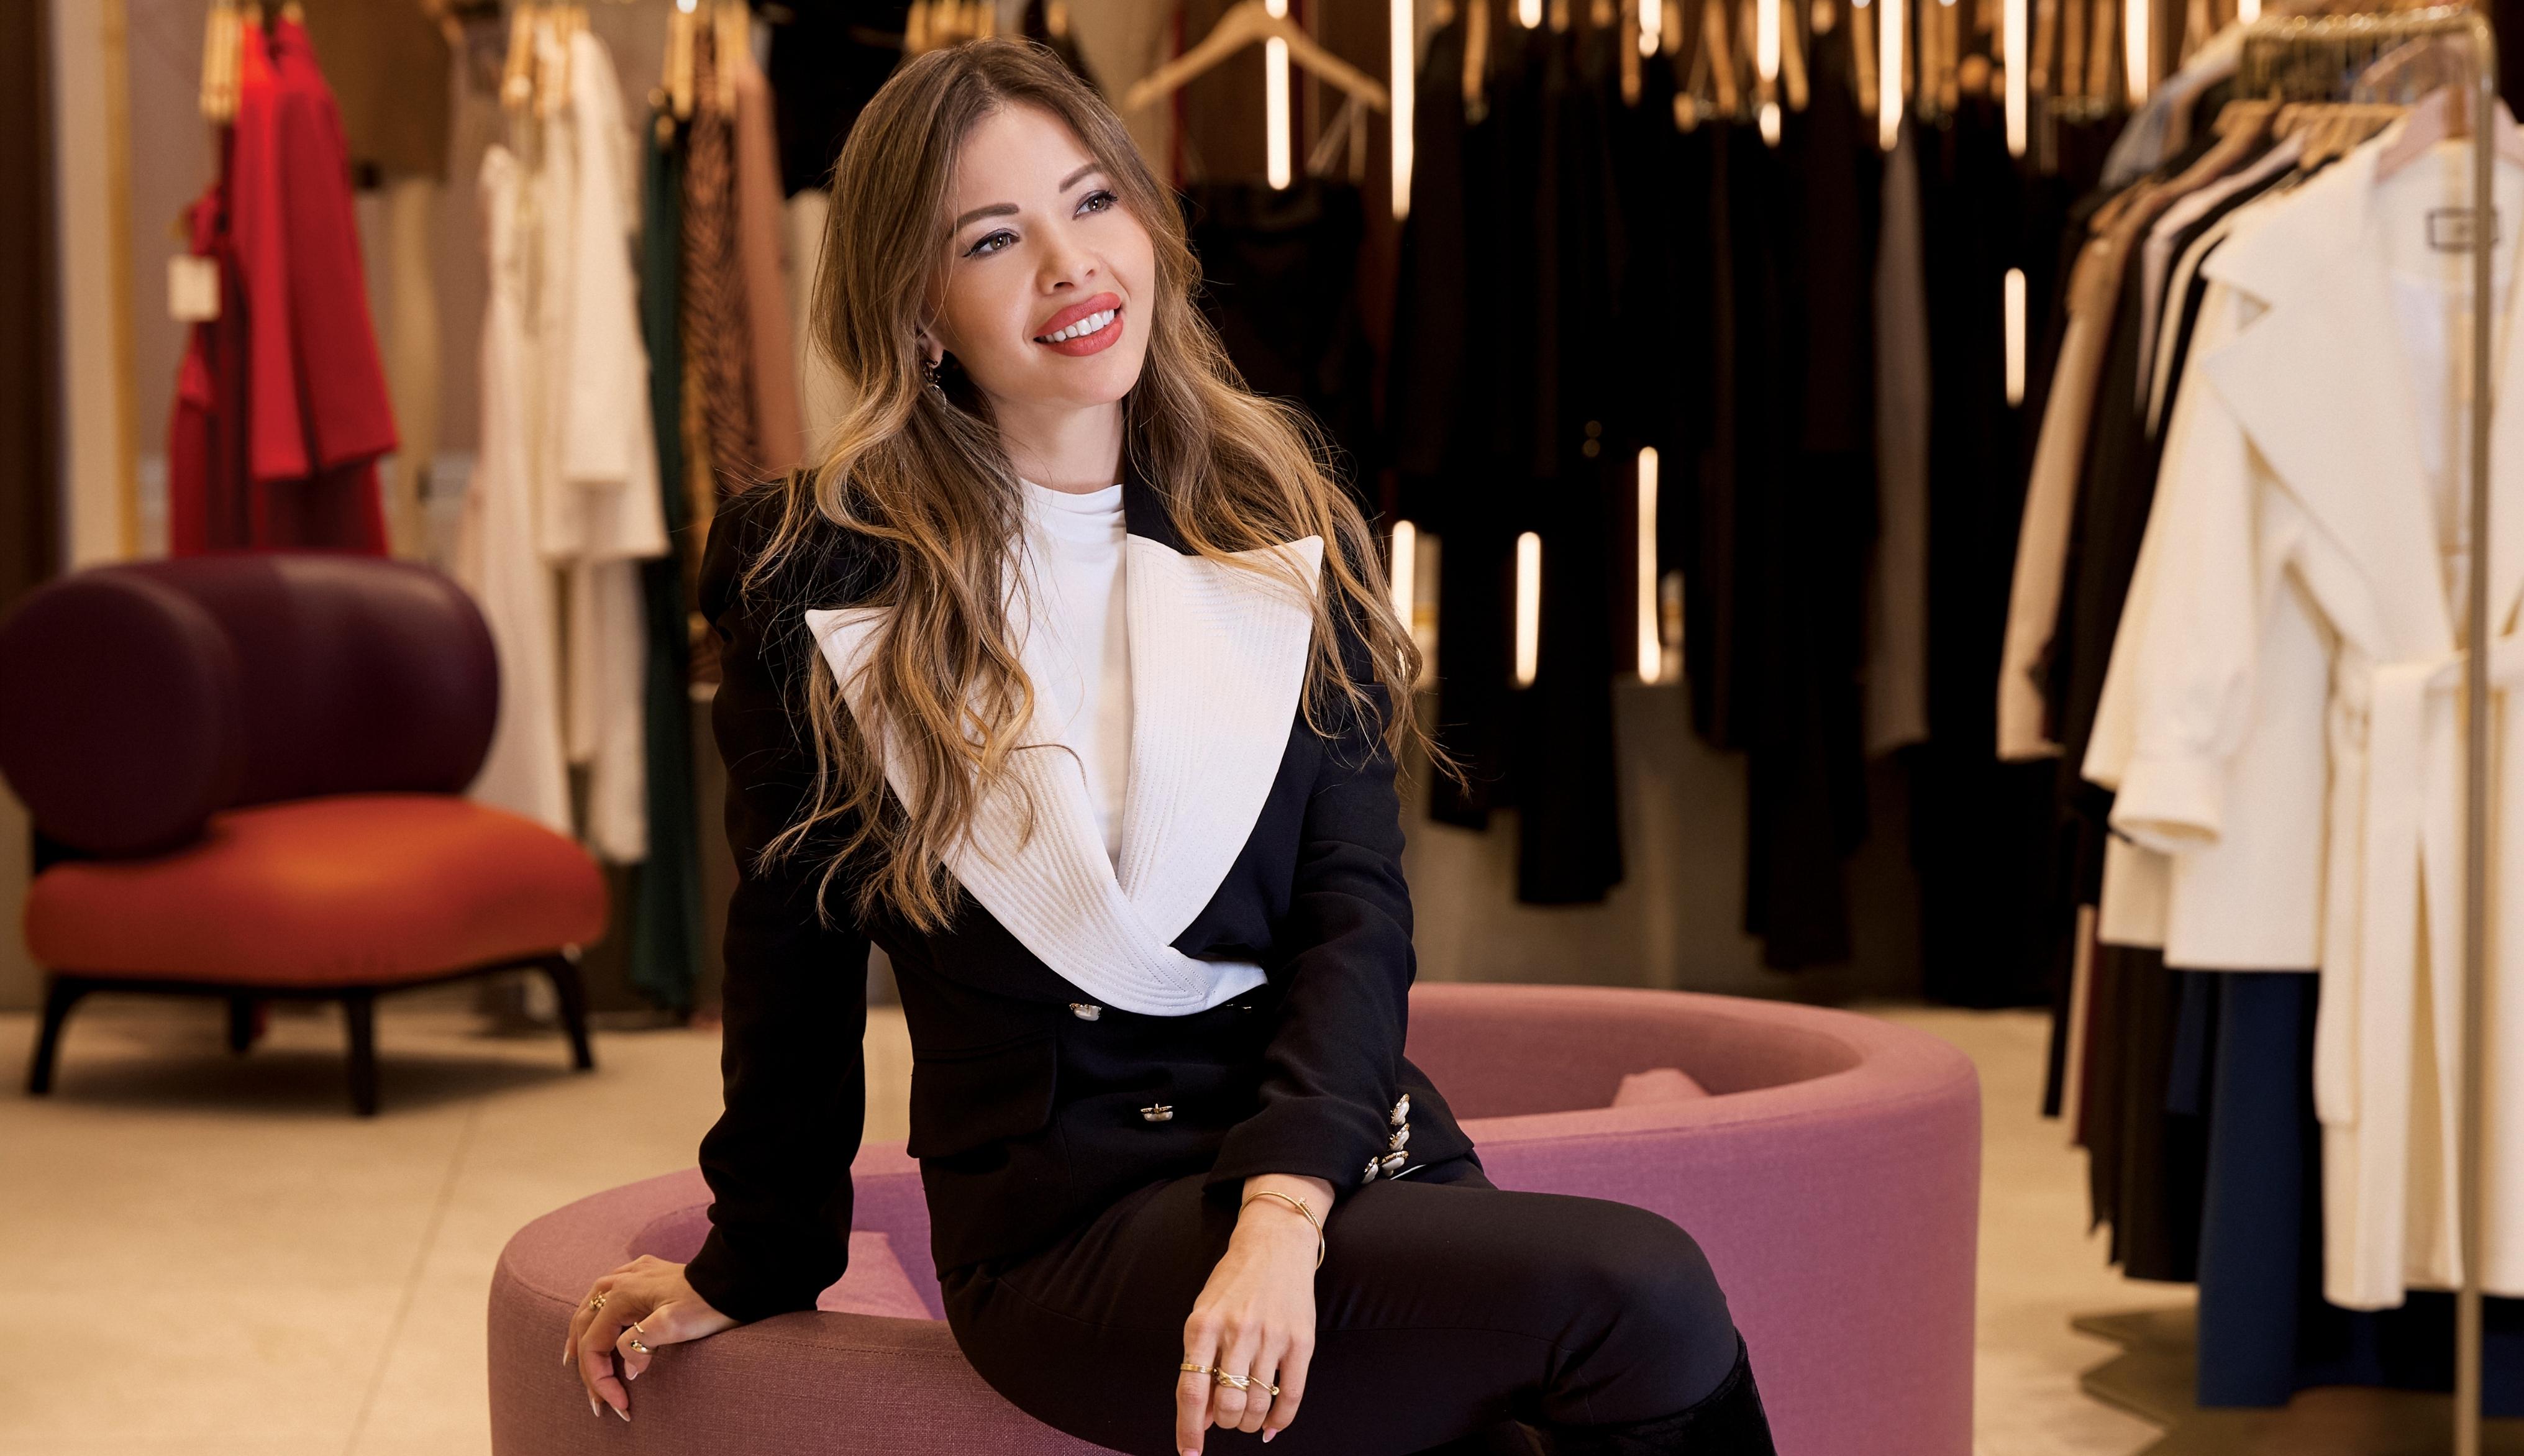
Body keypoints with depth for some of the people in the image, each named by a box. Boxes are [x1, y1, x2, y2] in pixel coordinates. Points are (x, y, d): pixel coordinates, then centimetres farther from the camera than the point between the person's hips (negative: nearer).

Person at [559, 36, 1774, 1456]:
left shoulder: (1285, 517, 8)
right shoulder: (806, 570, 0)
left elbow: (1359, 909, -1)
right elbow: (799, 945, 10)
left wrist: (1282, 1208, -17)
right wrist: (755, 1261, 19)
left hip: (1341, 1143, 3)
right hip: (1070, 1216, -3)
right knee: (1645, 1300, -25)